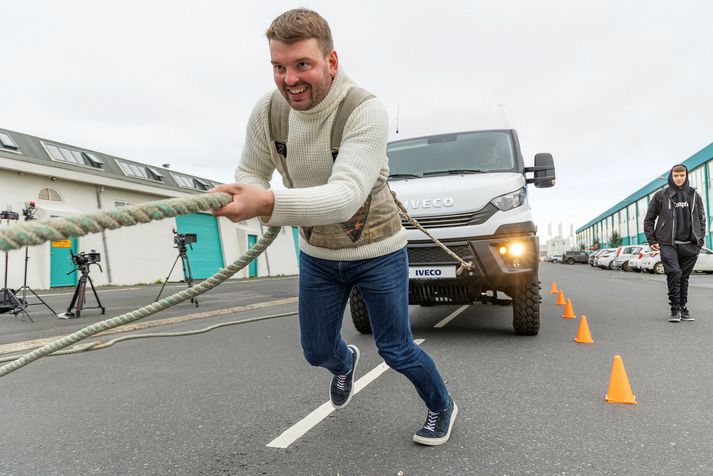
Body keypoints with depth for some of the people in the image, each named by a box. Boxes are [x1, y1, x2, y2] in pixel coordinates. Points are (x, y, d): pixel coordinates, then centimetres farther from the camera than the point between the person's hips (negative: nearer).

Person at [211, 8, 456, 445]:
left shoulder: (366, 112, -29)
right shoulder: (268, 112, -14)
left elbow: (347, 195, -42)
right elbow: (251, 174, -4)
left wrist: (271, 204, -58)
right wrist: (244, 199, -29)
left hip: (377, 251, -4)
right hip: (317, 254, 5)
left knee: (396, 350, 6)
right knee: (318, 352, 15)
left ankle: (442, 407, 38)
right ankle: (345, 362, 55)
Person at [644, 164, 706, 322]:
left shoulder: (694, 195, 10)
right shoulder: (661, 196, 2)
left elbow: (701, 218, 16)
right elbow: (649, 219, 6)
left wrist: (700, 239, 7)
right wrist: (652, 240, 0)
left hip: (689, 245, 3)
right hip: (668, 244, -3)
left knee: (684, 277, 9)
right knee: (674, 273, -13)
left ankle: (683, 308, 19)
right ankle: (675, 309, -6)